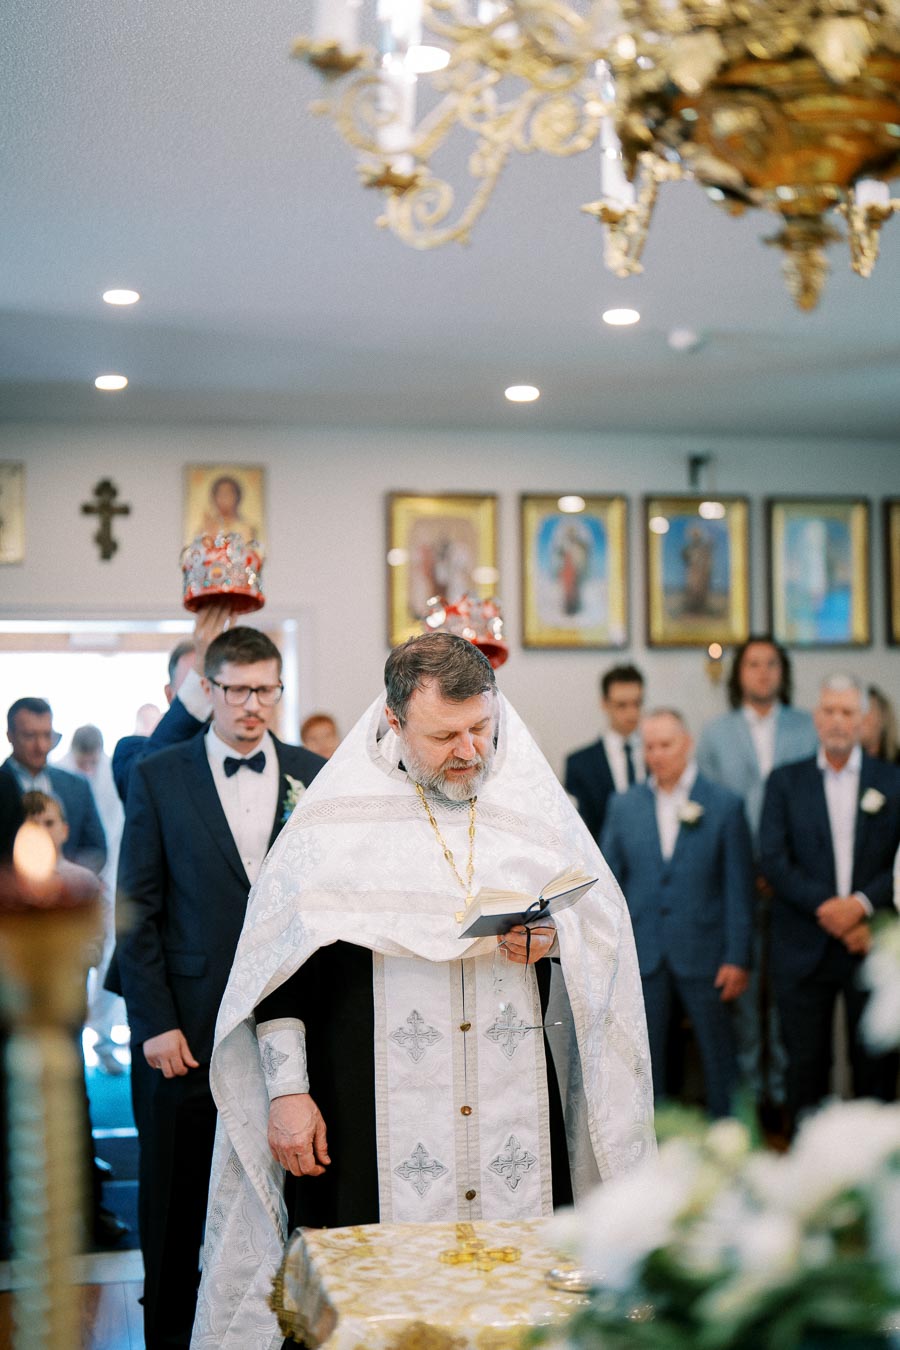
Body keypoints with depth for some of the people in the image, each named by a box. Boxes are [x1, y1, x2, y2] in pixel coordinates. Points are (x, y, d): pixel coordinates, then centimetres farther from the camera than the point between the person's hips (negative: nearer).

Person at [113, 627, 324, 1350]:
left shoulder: (315, 775, 8)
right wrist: (155, 1022, -7)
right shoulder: (158, 777, 3)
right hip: (189, 1028, -1)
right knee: (176, 1196, 8)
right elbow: (138, 910, 0)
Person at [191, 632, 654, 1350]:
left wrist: (555, 934, -9)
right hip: (378, 1113, -2)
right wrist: (286, 1092, -5)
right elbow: (281, 962, 0)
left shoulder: (531, 800, 7)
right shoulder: (336, 817, -1)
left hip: (514, 1110, 3)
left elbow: (604, 920, 13)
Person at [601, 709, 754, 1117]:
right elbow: (609, 880, 8)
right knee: (644, 1057, 9)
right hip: (641, 954, 2)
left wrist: (737, 959, -7)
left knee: (719, 1055, 6)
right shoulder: (624, 805, 6)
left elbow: (739, 887, -3)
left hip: (703, 954, -2)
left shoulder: (724, 805, -2)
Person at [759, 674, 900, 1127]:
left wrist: (862, 903, -16)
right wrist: (827, 909, -14)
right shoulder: (785, 781, 6)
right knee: (806, 1064, 5)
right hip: (805, 949, 0)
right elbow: (773, 860, -4)